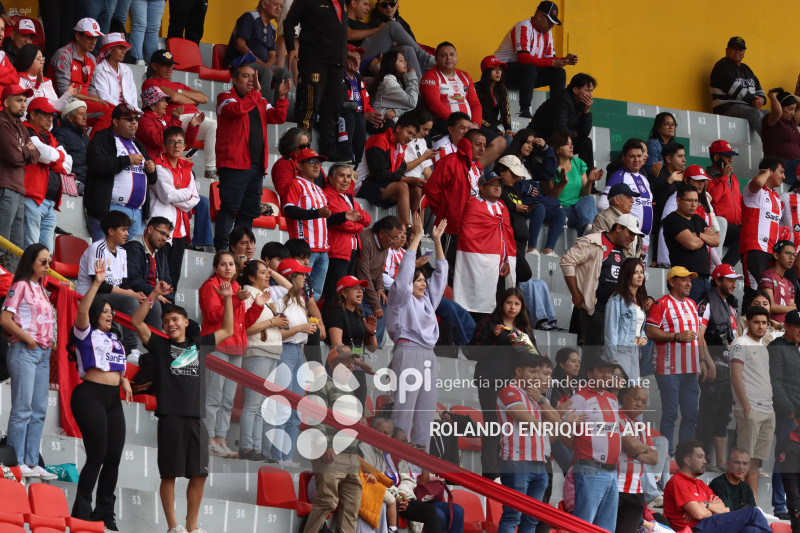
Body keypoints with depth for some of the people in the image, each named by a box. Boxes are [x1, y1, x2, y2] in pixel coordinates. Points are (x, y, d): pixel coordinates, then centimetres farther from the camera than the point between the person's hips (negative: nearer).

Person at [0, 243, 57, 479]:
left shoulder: (41, 289, 19)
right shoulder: (21, 285, -5)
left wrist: (49, 341, 7)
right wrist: (27, 339, -15)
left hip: (43, 353, 9)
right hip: (24, 351, -9)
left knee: (39, 411, 7)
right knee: (22, 408, -9)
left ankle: (32, 463, 9)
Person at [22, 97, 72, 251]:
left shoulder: (51, 139, 24)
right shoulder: (27, 134, -3)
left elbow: (67, 166, 14)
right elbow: (46, 155, -16)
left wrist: (50, 159, -3)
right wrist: (59, 155, 6)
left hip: (50, 203, 9)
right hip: (32, 200, -9)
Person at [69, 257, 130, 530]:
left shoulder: (113, 339, 20)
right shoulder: (86, 334, -1)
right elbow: (82, 311, -19)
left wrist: (124, 380, 7)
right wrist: (96, 283, -28)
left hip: (113, 399, 7)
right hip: (90, 396, -7)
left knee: (114, 456, 5)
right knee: (97, 455, -10)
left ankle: (104, 514, 13)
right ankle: (82, 512, 0)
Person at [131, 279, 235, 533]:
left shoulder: (200, 345, 17)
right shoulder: (159, 345, 9)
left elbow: (227, 330, 26)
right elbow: (136, 322, 0)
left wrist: (228, 299, 19)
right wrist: (154, 295, -8)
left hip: (196, 418, 3)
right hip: (170, 418, -3)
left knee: (199, 474, 3)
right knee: (169, 474, -2)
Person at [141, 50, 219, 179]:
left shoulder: (179, 85, 35)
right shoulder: (150, 83, 12)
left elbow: (204, 98, 21)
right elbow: (173, 97, -5)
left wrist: (182, 93, 8)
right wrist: (194, 101, 11)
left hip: (195, 117, 8)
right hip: (180, 119, -8)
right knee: (213, 125, -30)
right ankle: (210, 169, -31)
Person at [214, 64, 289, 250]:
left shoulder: (260, 102, 22)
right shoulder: (226, 97, 2)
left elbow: (278, 118, 9)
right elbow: (237, 110, -19)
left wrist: (282, 97, -5)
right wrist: (255, 92, -22)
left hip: (256, 165, 7)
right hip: (234, 164, -7)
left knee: (249, 210, 8)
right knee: (229, 207, -10)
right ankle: (221, 248, -10)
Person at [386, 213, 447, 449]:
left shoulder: (427, 301, 21)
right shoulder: (401, 299, 3)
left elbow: (441, 273, 23)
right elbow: (405, 270, -8)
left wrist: (437, 240, 18)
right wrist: (417, 236, -8)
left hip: (428, 357, 8)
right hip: (407, 354, -8)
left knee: (426, 412, 5)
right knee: (404, 410, -11)